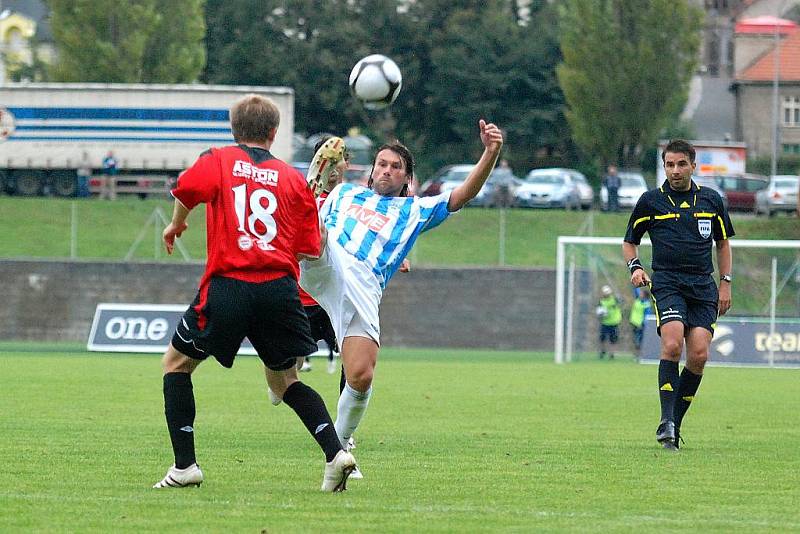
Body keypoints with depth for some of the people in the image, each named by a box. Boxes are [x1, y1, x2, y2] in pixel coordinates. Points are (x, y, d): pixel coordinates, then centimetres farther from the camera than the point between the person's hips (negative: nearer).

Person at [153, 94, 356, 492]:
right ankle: (335, 453, 0)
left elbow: (186, 191, -13)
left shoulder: (219, 161, 7)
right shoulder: (293, 178, 14)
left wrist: (176, 225, 7)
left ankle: (184, 466, 8)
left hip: (228, 285, -3)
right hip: (280, 289, 3)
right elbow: (311, 250, 10)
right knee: (283, 380, 20)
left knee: (176, 364, 17)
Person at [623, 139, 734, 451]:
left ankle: (675, 423, 5)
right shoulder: (650, 201, 6)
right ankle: (666, 422, -24)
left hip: (703, 287, 3)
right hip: (666, 282, -2)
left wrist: (725, 283, 15)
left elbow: (723, 242, 23)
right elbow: (630, 242, 16)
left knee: (699, 355, -10)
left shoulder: (711, 200, 12)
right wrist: (635, 267, -4)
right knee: (672, 345, -25)